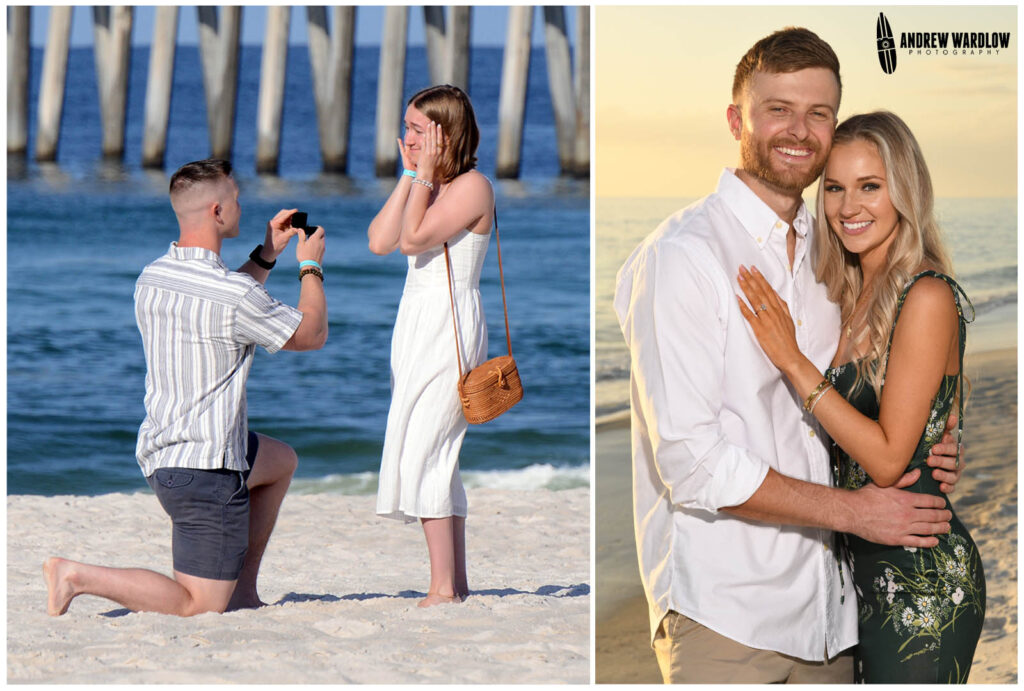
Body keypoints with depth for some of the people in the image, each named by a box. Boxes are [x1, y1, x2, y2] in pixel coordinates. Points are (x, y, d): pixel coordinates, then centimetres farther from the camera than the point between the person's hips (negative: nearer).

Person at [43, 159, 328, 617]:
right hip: (206, 468, -9)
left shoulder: (150, 279, 4)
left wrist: (267, 255, 23)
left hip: (158, 454, 9)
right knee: (198, 609, -1)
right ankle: (77, 577, -9)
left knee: (281, 460, 33)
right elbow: (312, 335, -3)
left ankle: (242, 588, 28)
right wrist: (310, 267, 12)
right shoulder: (233, 295, -21)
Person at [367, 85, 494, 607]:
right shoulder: (427, 187, 16)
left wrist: (425, 173, -15)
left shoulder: (472, 186, -11)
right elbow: (380, 240, 3)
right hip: (417, 325, 10)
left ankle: (444, 589, -11)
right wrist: (409, 176, 3)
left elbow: (414, 239, -21)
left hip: (449, 325, -9)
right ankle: (457, 585, 12)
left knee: (422, 452, -13)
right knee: (433, 455, 8)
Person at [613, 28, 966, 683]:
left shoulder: (825, 254, 14)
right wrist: (852, 510, -12)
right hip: (722, 615, -7)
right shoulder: (683, 256, -11)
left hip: (828, 605, 7)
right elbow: (692, 463, -17)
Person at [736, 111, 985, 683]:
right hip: (862, 565, 8)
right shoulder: (852, 296, 10)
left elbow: (888, 458, -19)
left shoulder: (927, 298, -15)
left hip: (922, 576, -8)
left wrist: (793, 361, -18)